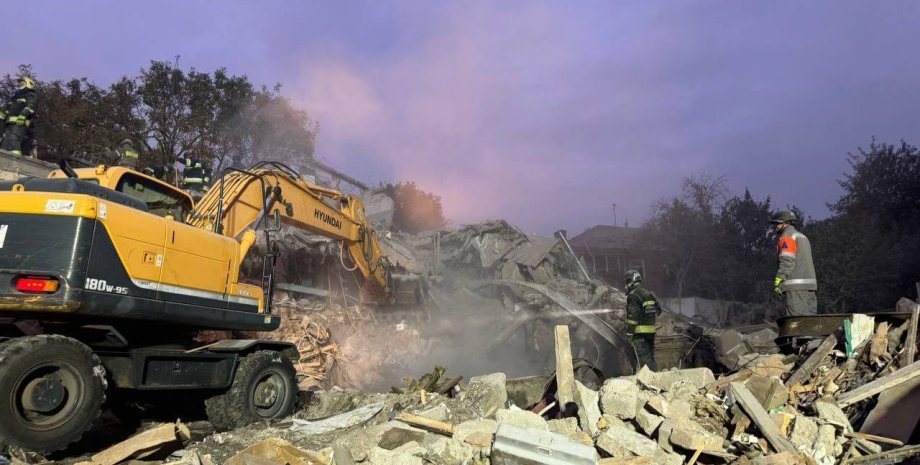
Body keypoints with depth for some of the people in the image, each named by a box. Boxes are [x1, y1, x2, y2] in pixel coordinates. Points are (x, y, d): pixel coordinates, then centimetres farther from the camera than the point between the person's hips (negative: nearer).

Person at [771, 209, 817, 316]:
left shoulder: (787, 236, -3)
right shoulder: (802, 237, 27)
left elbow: (787, 261, -16)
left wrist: (778, 281, -20)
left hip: (795, 286, -9)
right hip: (810, 284, 9)